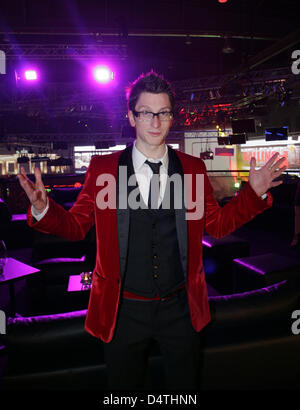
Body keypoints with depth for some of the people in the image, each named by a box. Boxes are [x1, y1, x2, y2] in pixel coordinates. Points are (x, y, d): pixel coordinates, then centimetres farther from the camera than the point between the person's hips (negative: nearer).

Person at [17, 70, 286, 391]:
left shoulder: (193, 169, -2)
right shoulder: (102, 169, -7)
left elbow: (217, 224, 5)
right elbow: (76, 226, -1)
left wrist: (254, 192, -7)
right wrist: (42, 208, -20)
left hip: (180, 308, 2)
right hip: (124, 310, -1)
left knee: (185, 389, 24)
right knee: (124, 387, 22)